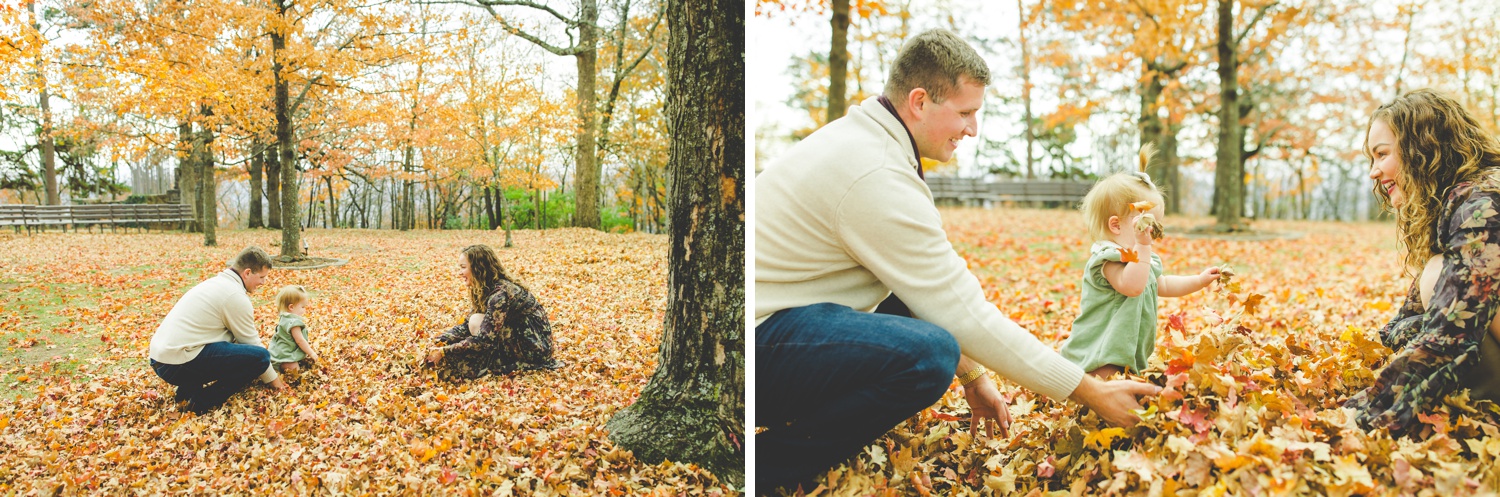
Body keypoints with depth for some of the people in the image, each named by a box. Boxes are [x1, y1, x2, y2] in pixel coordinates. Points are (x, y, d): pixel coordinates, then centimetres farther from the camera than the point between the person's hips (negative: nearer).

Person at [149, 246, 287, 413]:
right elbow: (252, 344, -3)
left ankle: (187, 390, 15)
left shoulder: (217, 281, 16)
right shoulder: (235, 296, -12)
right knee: (260, 356, -15)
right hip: (178, 364, -10)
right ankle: (204, 400, -6)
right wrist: (273, 378, 9)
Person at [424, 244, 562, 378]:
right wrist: (441, 341, -6)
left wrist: (445, 352, -24)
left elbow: (484, 340, -28)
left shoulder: (500, 294, -25)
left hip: (535, 348, -9)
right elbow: (467, 325, 10)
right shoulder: (481, 290, 3)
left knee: (478, 323, -18)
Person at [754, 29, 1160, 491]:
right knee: (927, 355, -31)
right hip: (759, 340, -11)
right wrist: (1090, 392, -9)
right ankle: (766, 464, -11)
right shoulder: (878, 177, -21)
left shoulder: (865, 137, 12)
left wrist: (973, 374, 19)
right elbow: (965, 314, -17)